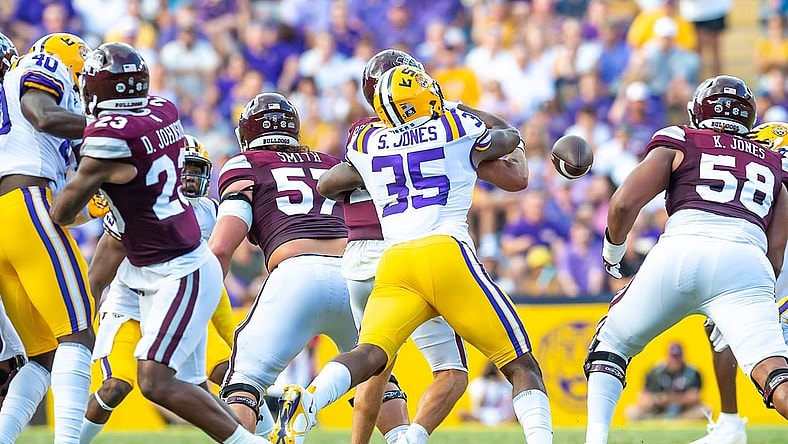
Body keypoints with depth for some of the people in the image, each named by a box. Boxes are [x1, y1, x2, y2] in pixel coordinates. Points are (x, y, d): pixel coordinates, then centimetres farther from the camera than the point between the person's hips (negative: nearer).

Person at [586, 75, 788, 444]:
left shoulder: (680, 144, 22)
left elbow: (624, 203, 10)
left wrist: (613, 249, 28)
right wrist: (747, 310, 32)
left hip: (681, 251, -1)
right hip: (747, 260, 1)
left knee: (612, 343, 21)